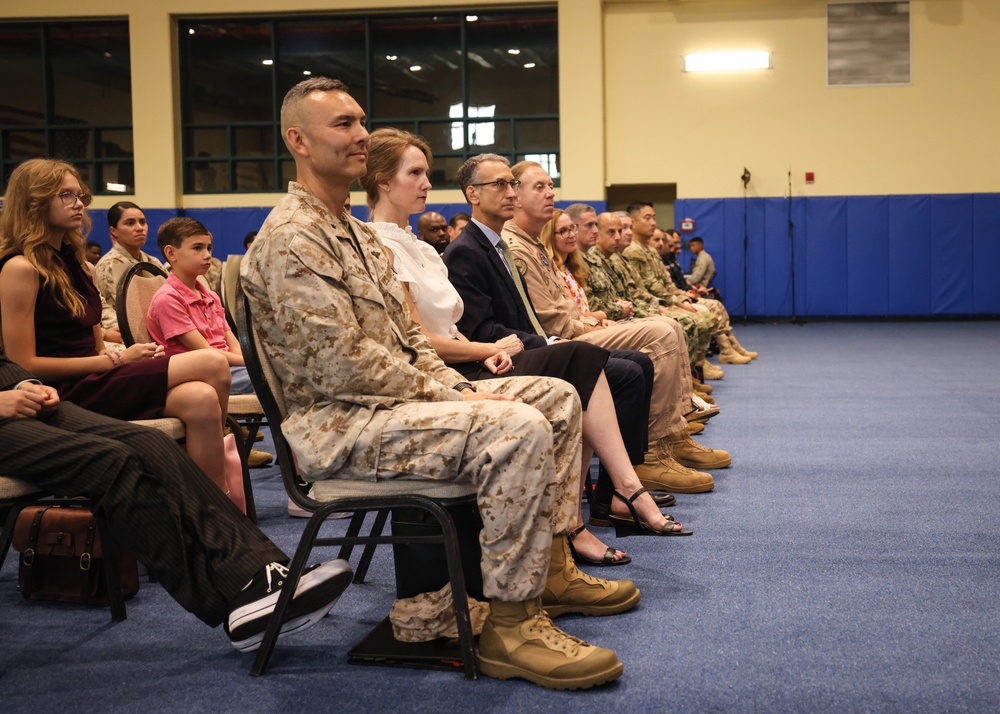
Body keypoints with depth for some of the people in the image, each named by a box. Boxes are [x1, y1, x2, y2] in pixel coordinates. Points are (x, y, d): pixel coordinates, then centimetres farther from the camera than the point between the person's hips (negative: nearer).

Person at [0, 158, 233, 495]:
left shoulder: (74, 263, 17)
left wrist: (137, 356, -7)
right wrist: (117, 360, -13)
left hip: (94, 379, 8)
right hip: (66, 392, -8)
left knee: (202, 399, -21)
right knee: (212, 366, -21)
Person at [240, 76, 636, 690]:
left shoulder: (358, 232, 19)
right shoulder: (292, 239, -15)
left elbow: (408, 335, 20)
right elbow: (342, 368, -23)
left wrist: (458, 386, 2)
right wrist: (449, 399, -16)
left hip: (398, 395, 11)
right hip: (335, 424, -10)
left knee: (557, 397, 7)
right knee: (517, 427, -29)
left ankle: (551, 567, 13)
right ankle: (510, 623, -21)